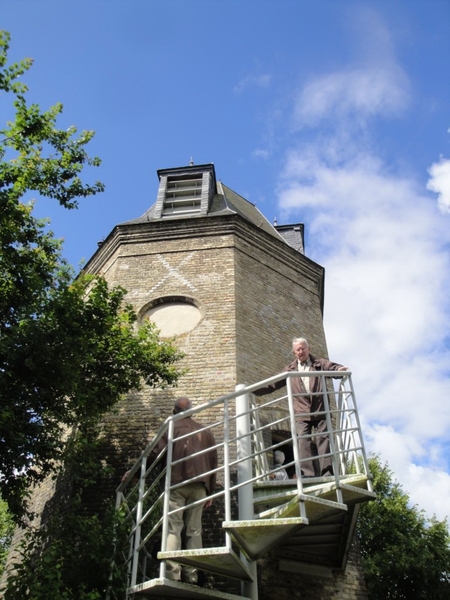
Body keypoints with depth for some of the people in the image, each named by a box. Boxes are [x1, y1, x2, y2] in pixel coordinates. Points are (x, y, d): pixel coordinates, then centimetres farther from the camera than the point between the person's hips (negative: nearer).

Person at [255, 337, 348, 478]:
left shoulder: (319, 363, 11)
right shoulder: (290, 369, 15)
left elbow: (334, 367, -3)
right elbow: (273, 385, 13)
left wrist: (342, 369, -28)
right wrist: (254, 391, 5)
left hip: (320, 410, -1)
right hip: (301, 412, 1)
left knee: (323, 439, -3)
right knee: (303, 441, -9)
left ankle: (327, 472, -3)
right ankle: (307, 473, -12)